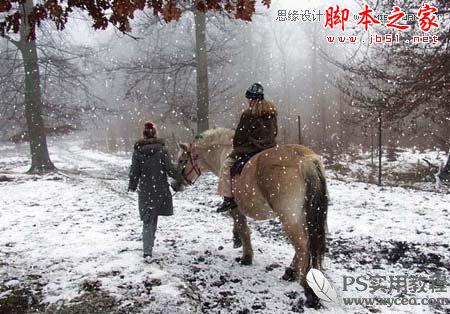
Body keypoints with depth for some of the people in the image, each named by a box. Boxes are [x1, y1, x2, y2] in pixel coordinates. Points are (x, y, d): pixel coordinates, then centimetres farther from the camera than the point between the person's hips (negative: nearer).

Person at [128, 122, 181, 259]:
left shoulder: (137, 151, -4)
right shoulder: (161, 149, -9)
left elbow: (134, 171, 0)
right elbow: (170, 168, -9)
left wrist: (132, 186, 15)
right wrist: (180, 177, 8)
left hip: (145, 191, 1)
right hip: (160, 190, 0)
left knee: (148, 220, 5)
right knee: (153, 218, 18)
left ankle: (148, 250, -7)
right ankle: (150, 244, 32)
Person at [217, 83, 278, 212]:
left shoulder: (248, 114, -11)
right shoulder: (272, 111, 10)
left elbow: (240, 135, -6)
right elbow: (275, 132, 17)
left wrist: (236, 147, 11)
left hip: (251, 148, -7)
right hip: (270, 147, 7)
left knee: (227, 165, 1)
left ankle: (228, 198, -5)